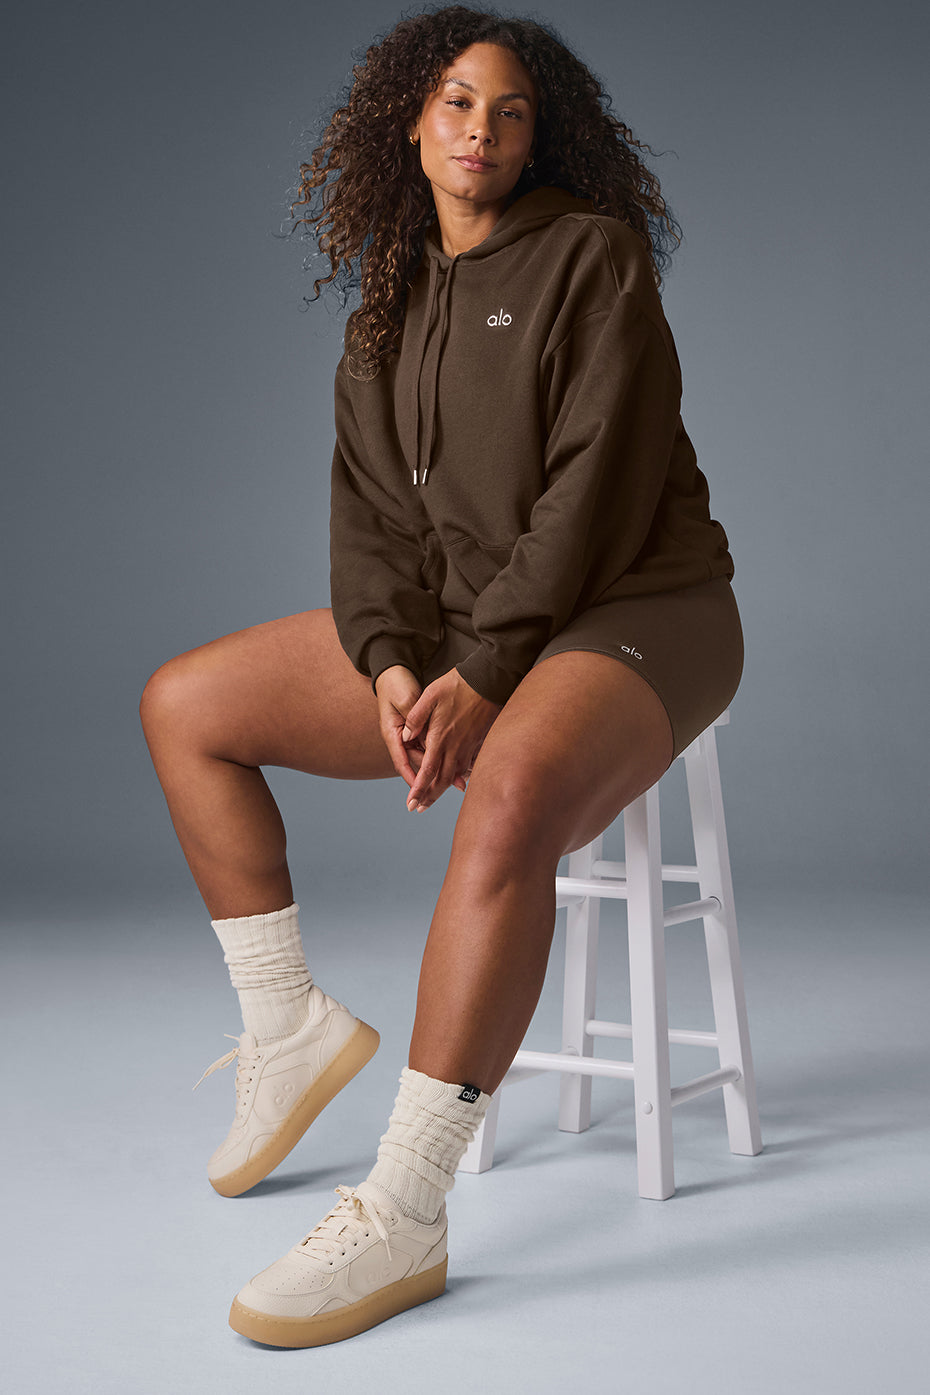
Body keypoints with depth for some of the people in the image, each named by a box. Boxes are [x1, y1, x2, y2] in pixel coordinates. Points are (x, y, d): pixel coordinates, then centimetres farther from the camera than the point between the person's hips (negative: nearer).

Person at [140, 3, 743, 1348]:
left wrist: (481, 672, -22)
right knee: (185, 706, 4)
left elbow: (597, 490, -16)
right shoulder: (391, 303, 12)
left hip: (629, 618, -7)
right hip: (452, 632, 7)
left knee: (511, 796, -40)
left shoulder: (594, 256, -6)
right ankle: (291, 1024, 10)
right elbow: (372, 508, 5)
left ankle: (402, 1216, -36)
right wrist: (394, 663, -14)